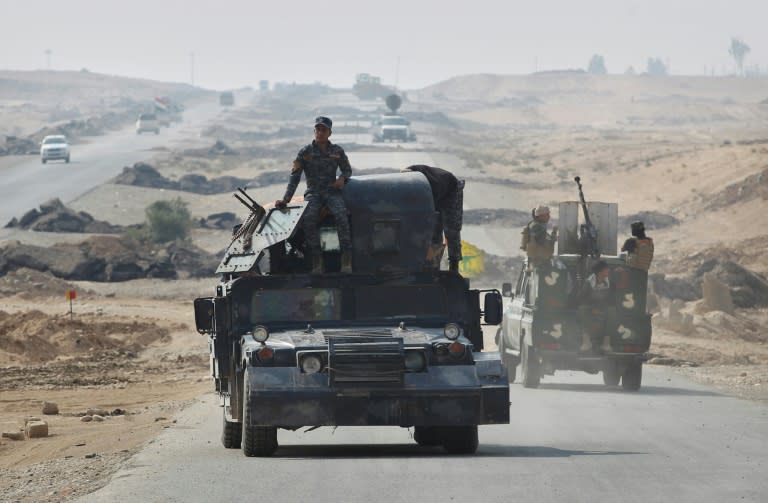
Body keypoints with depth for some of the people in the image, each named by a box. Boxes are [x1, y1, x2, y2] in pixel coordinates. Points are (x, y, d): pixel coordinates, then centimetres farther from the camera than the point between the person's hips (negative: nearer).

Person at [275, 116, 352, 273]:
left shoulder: (337, 151, 9)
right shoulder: (305, 152, 4)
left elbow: (347, 170, 22)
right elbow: (294, 176, 0)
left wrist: (342, 178, -4)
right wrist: (286, 199, -9)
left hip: (332, 191, 0)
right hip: (313, 193, 0)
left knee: (341, 215, -32)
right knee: (309, 218, -33)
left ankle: (346, 260, -34)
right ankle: (316, 259, -32)